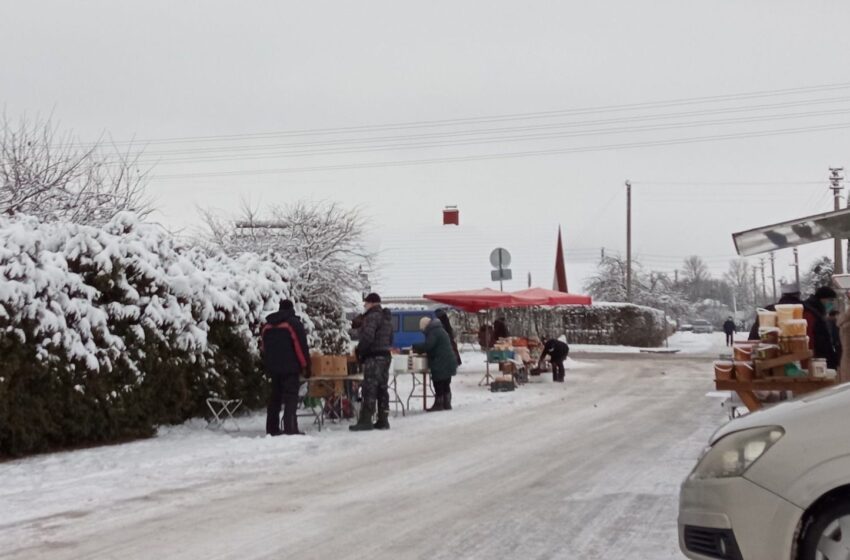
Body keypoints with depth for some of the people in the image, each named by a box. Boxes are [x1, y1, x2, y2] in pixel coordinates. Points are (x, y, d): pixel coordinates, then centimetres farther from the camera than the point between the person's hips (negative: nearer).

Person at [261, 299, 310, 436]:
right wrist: (306, 366, -7)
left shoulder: (267, 326, 12)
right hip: (290, 367, -6)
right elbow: (301, 346, -12)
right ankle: (290, 428, -17)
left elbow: (263, 347, 17)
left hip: (273, 367, 6)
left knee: (275, 397, 14)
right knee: (291, 397, -7)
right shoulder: (294, 323, -7)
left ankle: (272, 428, 14)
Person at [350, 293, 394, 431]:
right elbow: (390, 339, 22)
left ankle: (365, 420, -9)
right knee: (382, 389, 11)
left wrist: (359, 350, -9)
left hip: (373, 357, -10)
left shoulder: (372, 316, -13)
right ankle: (383, 420, 13)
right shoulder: (386, 317, 18)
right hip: (385, 355, 10)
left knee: (369, 389, -8)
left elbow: (367, 337, -21)